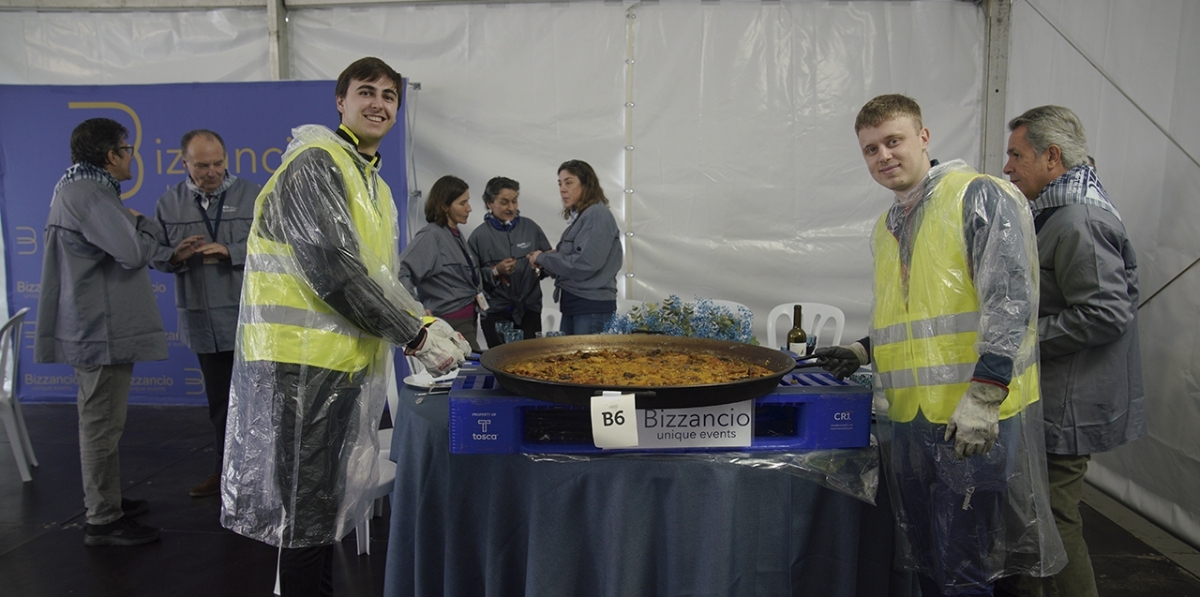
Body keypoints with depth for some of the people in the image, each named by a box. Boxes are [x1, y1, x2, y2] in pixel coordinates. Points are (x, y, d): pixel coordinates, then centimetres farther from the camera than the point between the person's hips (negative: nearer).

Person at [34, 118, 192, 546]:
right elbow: (133, 253, -23)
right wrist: (140, 222, -4)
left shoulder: (83, 189, 15)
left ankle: (107, 501, 33)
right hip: (100, 329, -11)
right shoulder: (86, 193, -18)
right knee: (102, 424, -3)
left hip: (98, 327, 11)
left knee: (102, 421, 20)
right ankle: (103, 522, 6)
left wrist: (172, 252, 16)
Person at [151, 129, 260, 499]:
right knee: (219, 400, 15)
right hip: (203, 323, 4)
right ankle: (226, 470, 28)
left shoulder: (251, 196, -2)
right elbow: (155, 258, 9)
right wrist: (178, 256, -12)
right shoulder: (169, 204, 7)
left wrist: (231, 252, -19)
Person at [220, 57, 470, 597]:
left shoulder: (373, 182, 19)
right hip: (303, 360, -9)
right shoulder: (315, 162, -10)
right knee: (308, 513, 1)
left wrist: (427, 323, 3)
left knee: (326, 505, 18)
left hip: (347, 362, 9)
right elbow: (333, 267, -21)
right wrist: (415, 336, -16)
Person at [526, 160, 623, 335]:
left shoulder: (598, 215, -12)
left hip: (592, 307, -9)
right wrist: (547, 258, -5)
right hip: (572, 304, 9)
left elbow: (584, 264, -21)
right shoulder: (578, 217, 14)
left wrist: (543, 258, -10)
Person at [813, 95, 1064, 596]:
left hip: (975, 421, -7)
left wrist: (983, 395, -22)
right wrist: (866, 350, 11)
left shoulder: (980, 197, -6)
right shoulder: (885, 227, 18)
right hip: (908, 419, 7)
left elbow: (1010, 299, -15)